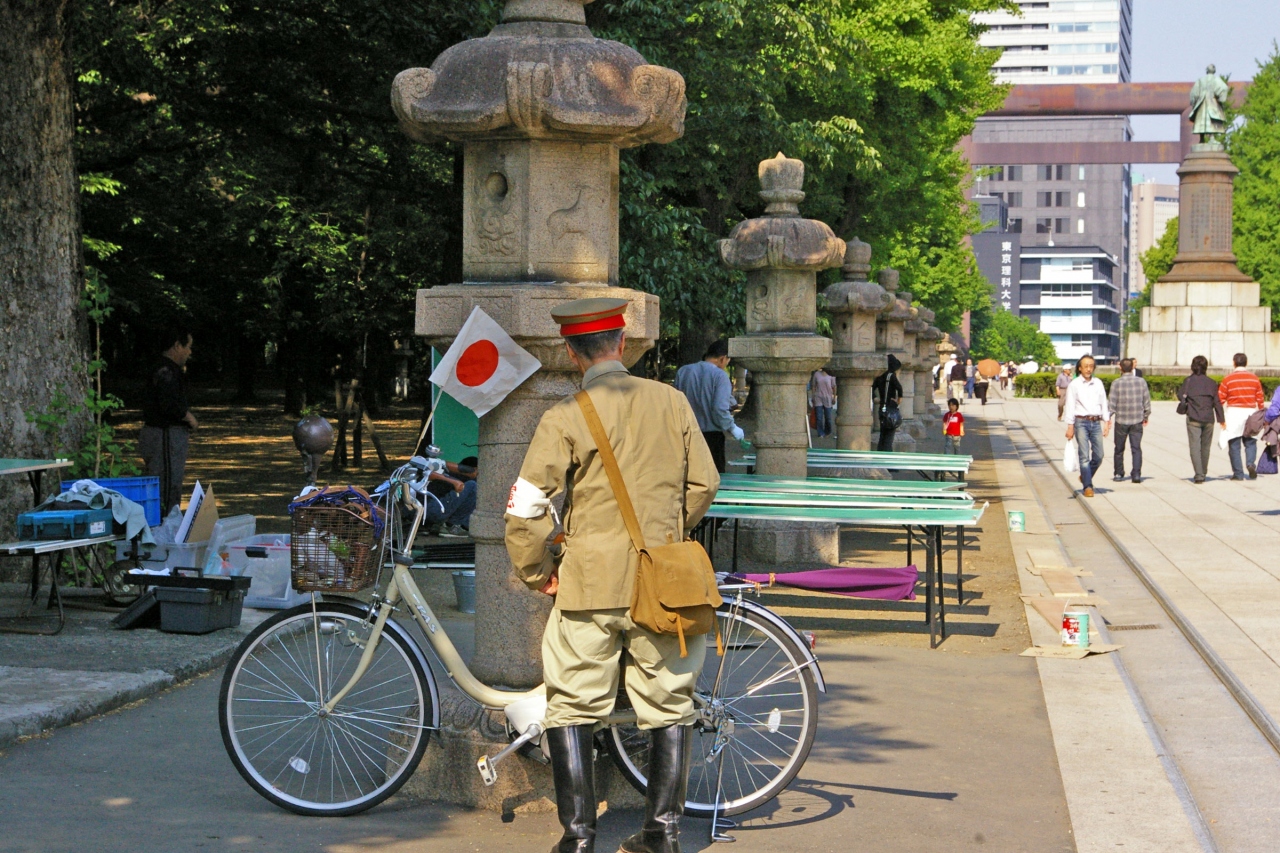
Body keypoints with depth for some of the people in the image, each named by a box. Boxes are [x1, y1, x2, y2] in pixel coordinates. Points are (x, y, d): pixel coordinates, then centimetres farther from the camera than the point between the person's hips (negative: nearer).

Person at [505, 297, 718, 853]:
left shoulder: (565, 417, -9)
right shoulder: (672, 401, 2)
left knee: (572, 706, 8)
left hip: (590, 580, -3)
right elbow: (703, 484, 9)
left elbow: (525, 507, -11)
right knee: (668, 702, 14)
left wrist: (535, 572, 3)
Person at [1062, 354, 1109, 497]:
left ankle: (1085, 477, 25)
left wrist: (1106, 422, 6)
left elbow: (1104, 403, 13)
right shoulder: (1074, 384, 0)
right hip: (1081, 422, -3)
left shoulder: (1098, 383, 10)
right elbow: (1070, 405, -1)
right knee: (1084, 456, -6)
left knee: (1098, 456, 2)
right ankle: (1088, 486, -2)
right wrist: (1070, 426, -6)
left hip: (1096, 422, 3)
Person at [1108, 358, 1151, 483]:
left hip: (1121, 421, -1)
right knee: (1136, 448, 3)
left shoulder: (1116, 383, -8)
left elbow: (1112, 402, -9)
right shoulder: (1141, 381, -1)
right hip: (1137, 421, 1)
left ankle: (1118, 474, 19)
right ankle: (1136, 474, -7)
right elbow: (1147, 401, 5)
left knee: (1119, 449, 12)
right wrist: (1146, 416, 17)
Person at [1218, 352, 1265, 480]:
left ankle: (1238, 473, 1)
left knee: (1234, 444, 3)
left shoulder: (1227, 379, -3)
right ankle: (1251, 463, -11)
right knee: (1250, 442, 14)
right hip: (1250, 412, 2)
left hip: (1233, 413, -2)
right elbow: (1260, 399, 8)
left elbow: (1220, 399, -4)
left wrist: (1221, 418, 4)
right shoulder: (1254, 379, 5)